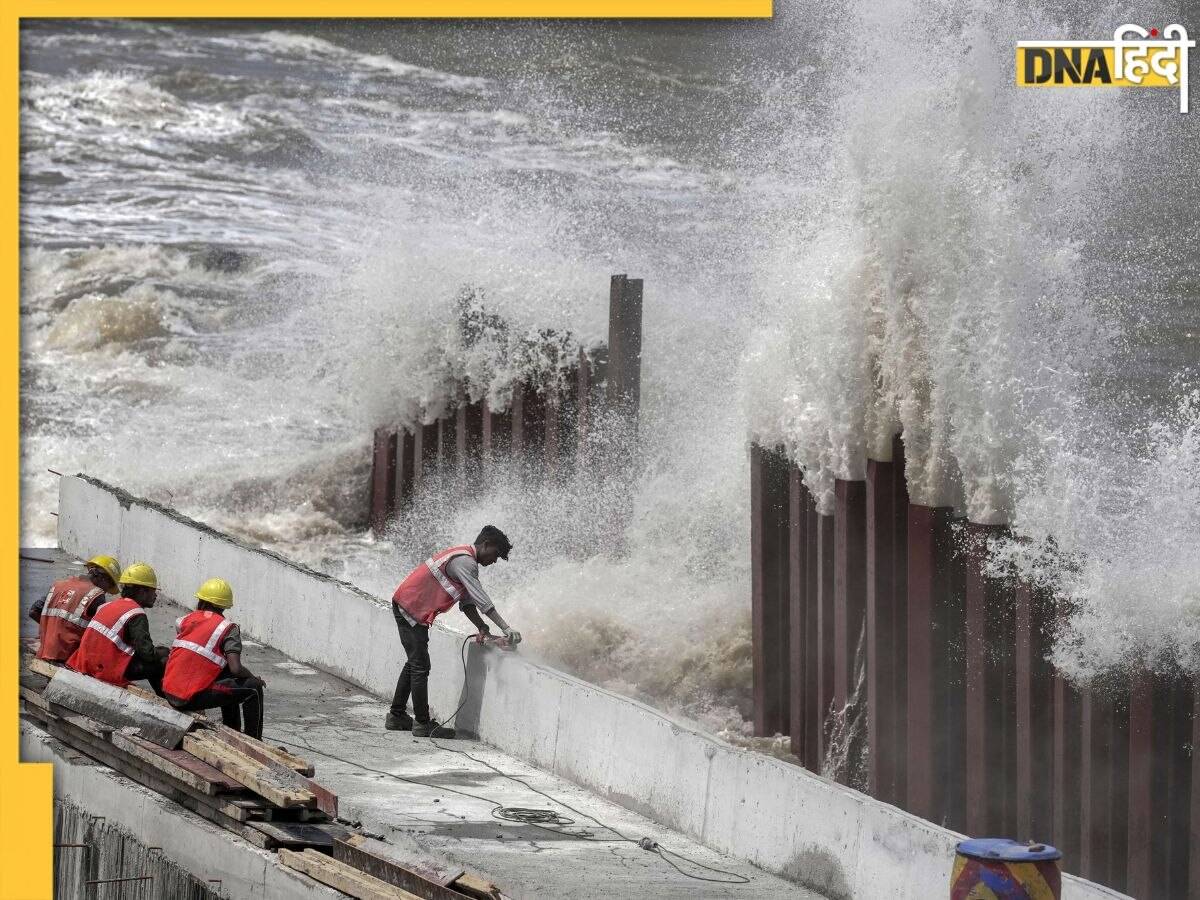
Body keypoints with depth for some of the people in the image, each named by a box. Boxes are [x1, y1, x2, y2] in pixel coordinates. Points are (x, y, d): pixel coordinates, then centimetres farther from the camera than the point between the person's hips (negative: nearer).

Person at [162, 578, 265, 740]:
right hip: (192, 698, -7)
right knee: (253, 688, 5)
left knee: (228, 679, 29)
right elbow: (236, 669, -11)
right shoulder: (228, 628, -4)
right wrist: (254, 677, 7)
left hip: (169, 693, 7)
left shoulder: (186, 620, 11)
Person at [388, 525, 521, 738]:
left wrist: (482, 628, -1)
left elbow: (467, 602, 12)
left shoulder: (464, 558, 16)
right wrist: (505, 629, -22)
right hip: (411, 608, -11)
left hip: (404, 606, 11)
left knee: (415, 663, 18)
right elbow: (481, 600, -22)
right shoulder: (464, 562, -17)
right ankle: (423, 724, -6)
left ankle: (396, 716, 24)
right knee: (420, 667, -8)